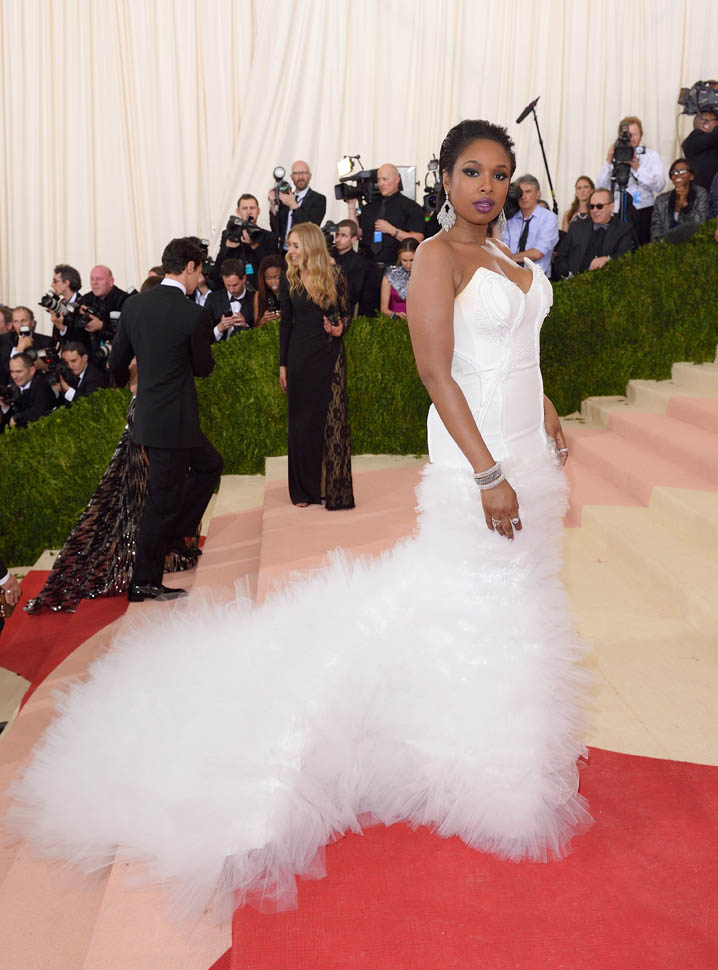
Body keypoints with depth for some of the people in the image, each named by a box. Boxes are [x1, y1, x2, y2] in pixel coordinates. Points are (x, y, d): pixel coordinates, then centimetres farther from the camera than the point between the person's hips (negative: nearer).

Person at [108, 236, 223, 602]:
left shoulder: (134, 304, 3)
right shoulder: (194, 315, -16)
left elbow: (117, 361, 11)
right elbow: (203, 367, -4)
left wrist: (124, 380, 34)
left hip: (147, 416, 8)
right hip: (174, 420, -8)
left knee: (209, 465, 25)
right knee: (162, 500, 2)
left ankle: (174, 535, 26)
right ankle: (144, 583, 13)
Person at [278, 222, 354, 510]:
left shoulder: (335, 278, -2)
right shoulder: (289, 281, 3)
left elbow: (346, 314, 7)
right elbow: (285, 324, 5)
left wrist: (340, 328, -16)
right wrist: (283, 365, 4)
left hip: (329, 355, -1)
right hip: (300, 356, 2)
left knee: (332, 420, -2)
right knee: (302, 422, 6)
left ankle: (336, 490, 7)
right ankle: (305, 489, 16)